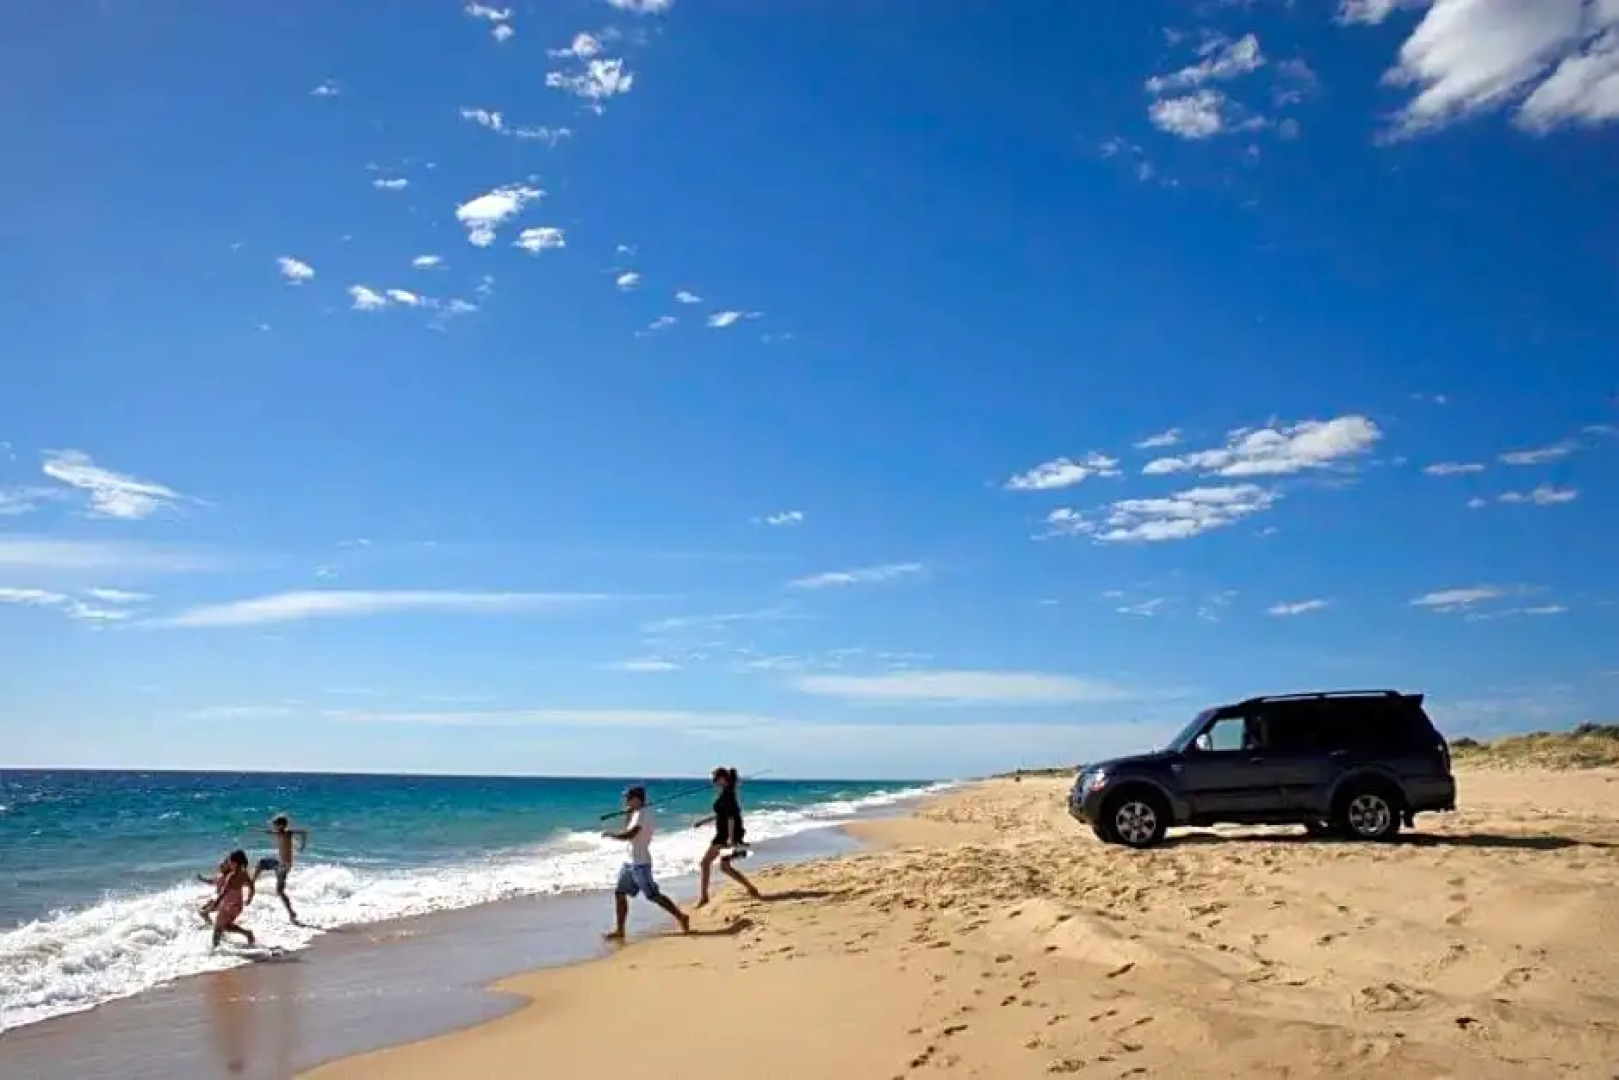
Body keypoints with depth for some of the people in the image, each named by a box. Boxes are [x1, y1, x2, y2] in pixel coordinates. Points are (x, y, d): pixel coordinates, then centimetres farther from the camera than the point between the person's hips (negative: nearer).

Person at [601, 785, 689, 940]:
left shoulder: (643, 813, -16)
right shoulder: (637, 814, 13)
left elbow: (629, 835, -25)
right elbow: (627, 831, 21)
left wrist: (610, 834, -13)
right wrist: (628, 814, 10)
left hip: (640, 863, -10)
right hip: (630, 862, 10)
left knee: (653, 895, -6)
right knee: (619, 893, 7)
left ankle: (681, 917, 2)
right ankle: (619, 931, 11)